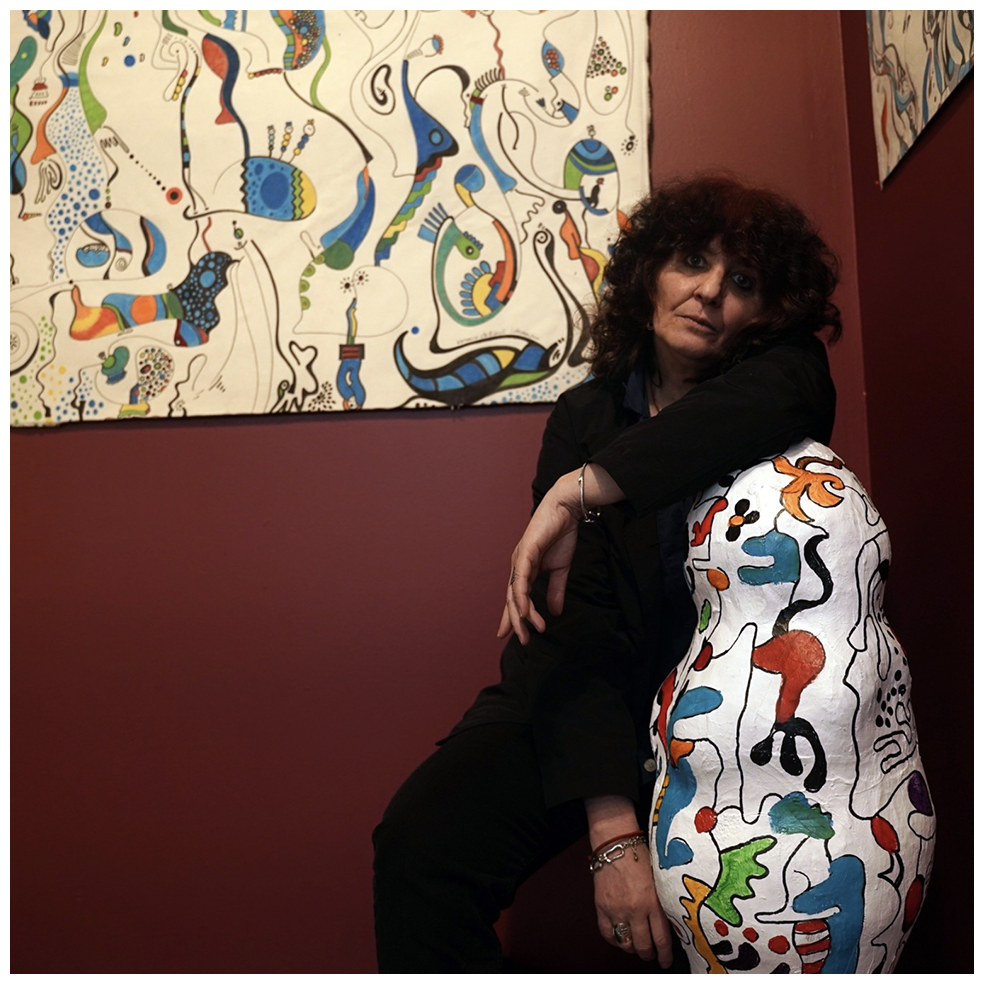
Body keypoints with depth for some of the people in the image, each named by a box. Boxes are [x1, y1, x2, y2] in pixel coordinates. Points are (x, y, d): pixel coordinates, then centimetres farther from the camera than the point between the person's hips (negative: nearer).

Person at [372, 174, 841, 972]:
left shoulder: (788, 371, -1)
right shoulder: (583, 418, -1)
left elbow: (767, 400, -32)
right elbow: (578, 624, -13)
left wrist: (577, 491, -32)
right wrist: (611, 829, -24)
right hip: (601, 702, 1)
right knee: (422, 841, -24)